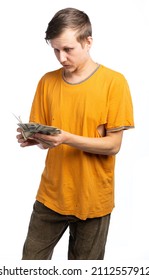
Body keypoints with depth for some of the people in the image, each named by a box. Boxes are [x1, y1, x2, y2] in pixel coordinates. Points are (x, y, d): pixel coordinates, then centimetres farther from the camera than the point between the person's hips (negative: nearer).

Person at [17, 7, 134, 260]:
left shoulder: (114, 82, -11)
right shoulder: (47, 82, 1)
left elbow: (113, 145, -13)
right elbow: (45, 139, 5)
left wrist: (66, 138, -27)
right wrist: (33, 138, -18)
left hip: (93, 198, -3)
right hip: (51, 194, 4)